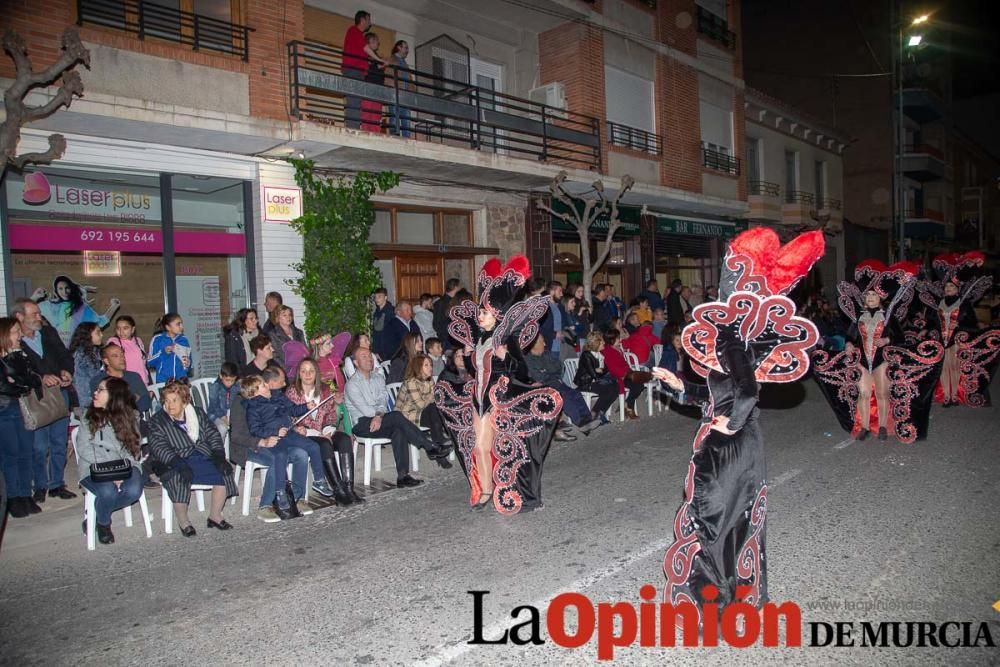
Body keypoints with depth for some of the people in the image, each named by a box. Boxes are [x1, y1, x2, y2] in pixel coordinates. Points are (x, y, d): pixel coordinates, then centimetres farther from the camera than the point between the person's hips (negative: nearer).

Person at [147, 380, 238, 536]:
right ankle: (183, 521, -19)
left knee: (224, 471, -20)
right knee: (179, 477, -35)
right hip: (175, 463, -3)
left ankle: (215, 516, -9)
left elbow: (213, 435, 11)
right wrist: (179, 464, -28)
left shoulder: (198, 413, 14)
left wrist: (219, 455, -8)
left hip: (203, 457, 3)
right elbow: (159, 448, -11)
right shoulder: (157, 422, 3)